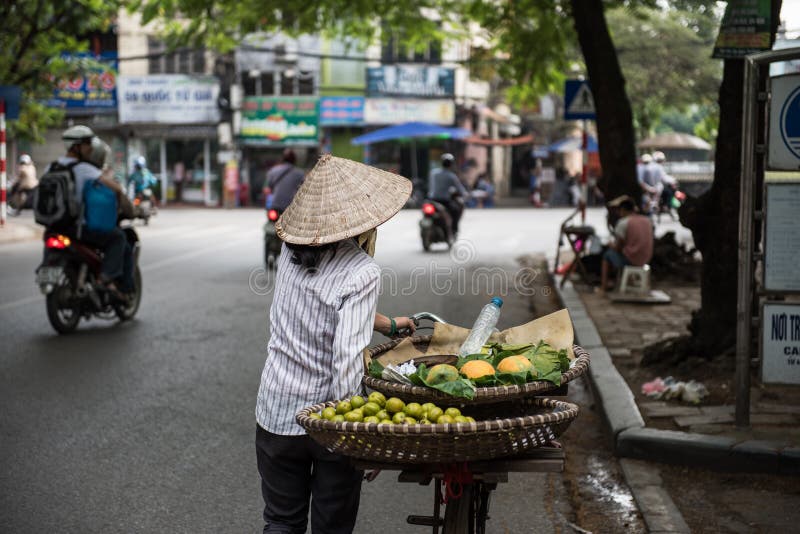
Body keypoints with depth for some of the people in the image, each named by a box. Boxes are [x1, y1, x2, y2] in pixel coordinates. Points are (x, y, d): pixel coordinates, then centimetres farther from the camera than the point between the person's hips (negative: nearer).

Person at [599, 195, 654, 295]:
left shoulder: (623, 222, -13)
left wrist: (612, 245, 13)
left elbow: (618, 247, -10)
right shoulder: (647, 221, 7)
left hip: (628, 260, -7)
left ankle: (603, 288, 17)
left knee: (607, 254, 20)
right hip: (645, 260, 7)